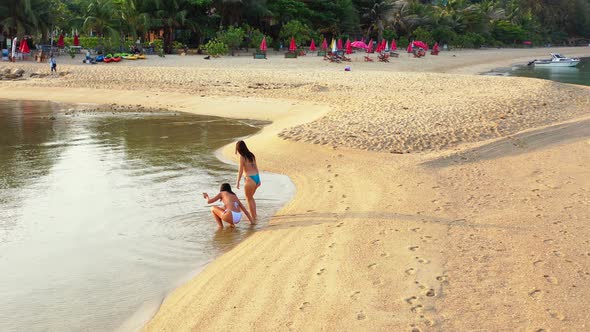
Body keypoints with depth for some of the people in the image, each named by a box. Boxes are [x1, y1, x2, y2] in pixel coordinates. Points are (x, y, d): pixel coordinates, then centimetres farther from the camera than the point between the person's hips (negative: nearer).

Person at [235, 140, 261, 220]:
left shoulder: (242, 157, -12)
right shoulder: (251, 155, 8)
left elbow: (240, 171, -12)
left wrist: (237, 182, -5)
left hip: (250, 179, -7)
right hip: (256, 177, 7)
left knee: (249, 199, 9)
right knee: (251, 197, 25)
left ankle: (253, 217, 14)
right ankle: (255, 214, 31)